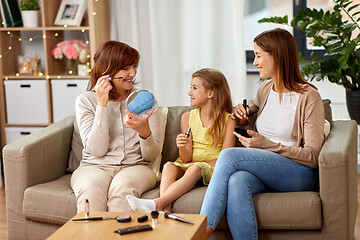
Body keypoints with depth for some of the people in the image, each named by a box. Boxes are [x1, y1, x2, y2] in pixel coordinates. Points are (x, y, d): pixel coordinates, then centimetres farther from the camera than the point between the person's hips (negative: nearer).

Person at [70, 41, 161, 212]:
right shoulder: (85, 100, 4)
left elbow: (151, 156, 4)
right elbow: (96, 150, -8)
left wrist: (144, 132, -19)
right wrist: (102, 105, -12)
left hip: (134, 166, 1)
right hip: (94, 166, 0)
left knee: (122, 187, -34)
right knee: (91, 187, -35)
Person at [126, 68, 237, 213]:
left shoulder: (228, 120, -2)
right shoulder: (188, 117, 9)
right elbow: (186, 158, 4)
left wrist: (196, 163, -12)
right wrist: (182, 147, -19)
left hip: (213, 169, -4)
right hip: (187, 166, 4)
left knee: (195, 168, -36)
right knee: (169, 166, -27)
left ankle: (157, 203, -48)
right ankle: (165, 211, -46)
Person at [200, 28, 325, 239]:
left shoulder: (308, 96, -7)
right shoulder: (266, 89, 14)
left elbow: (313, 157, -10)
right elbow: (252, 106, 40)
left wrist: (266, 144, -17)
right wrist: (241, 111, 14)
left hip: (300, 174, -5)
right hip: (266, 170, 5)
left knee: (229, 155, -27)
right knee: (237, 181, -33)